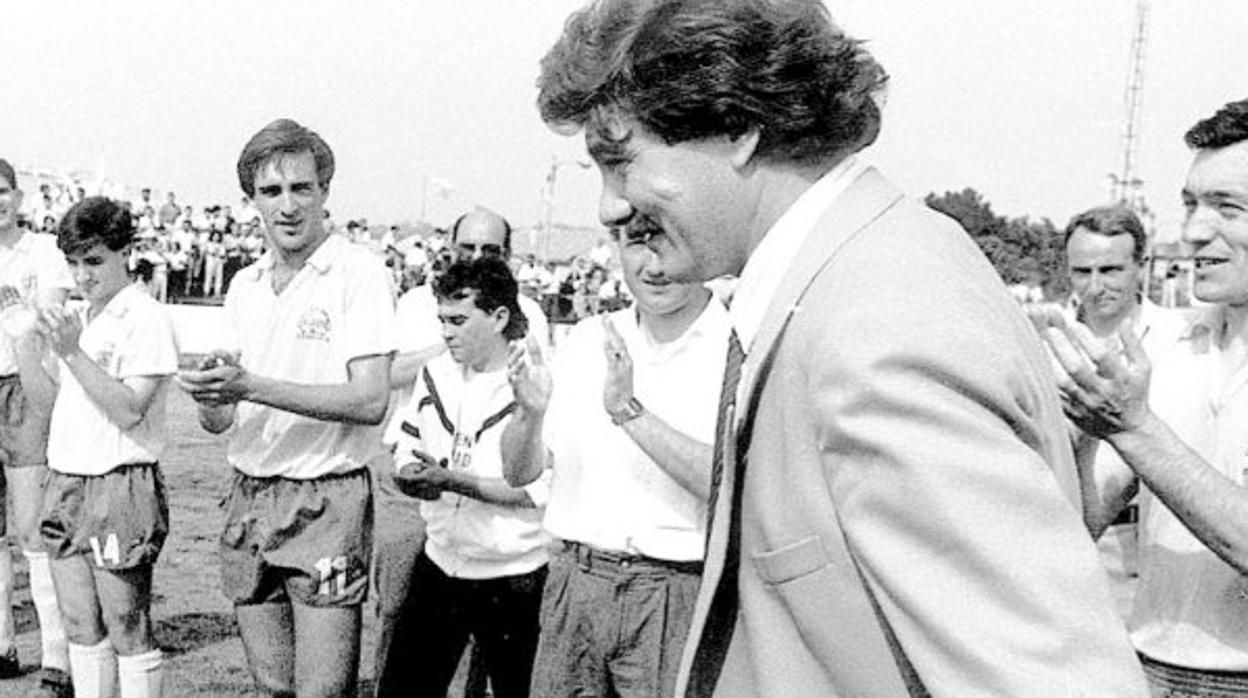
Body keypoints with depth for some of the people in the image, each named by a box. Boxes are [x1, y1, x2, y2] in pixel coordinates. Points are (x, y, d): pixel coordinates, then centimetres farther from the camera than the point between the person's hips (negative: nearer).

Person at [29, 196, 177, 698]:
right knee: (81, 627, 14)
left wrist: (72, 353, -22)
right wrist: (45, 360, 12)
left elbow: (128, 408, -20)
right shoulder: (80, 320, 14)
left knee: (128, 629, 1)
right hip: (65, 483, 8)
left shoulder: (146, 319, -11)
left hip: (120, 486, -8)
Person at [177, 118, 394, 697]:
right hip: (249, 498, 6)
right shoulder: (244, 285, 11)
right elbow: (219, 421, 11)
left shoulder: (358, 273, -8)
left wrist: (251, 386, -23)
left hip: (326, 502, -6)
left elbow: (370, 403, -18)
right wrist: (212, 395, -13)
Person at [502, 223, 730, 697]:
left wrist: (630, 412, -24)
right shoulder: (588, 338, 7)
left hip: (677, 597, -4)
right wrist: (529, 413, -11)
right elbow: (520, 473, 9)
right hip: (573, 582, 4)